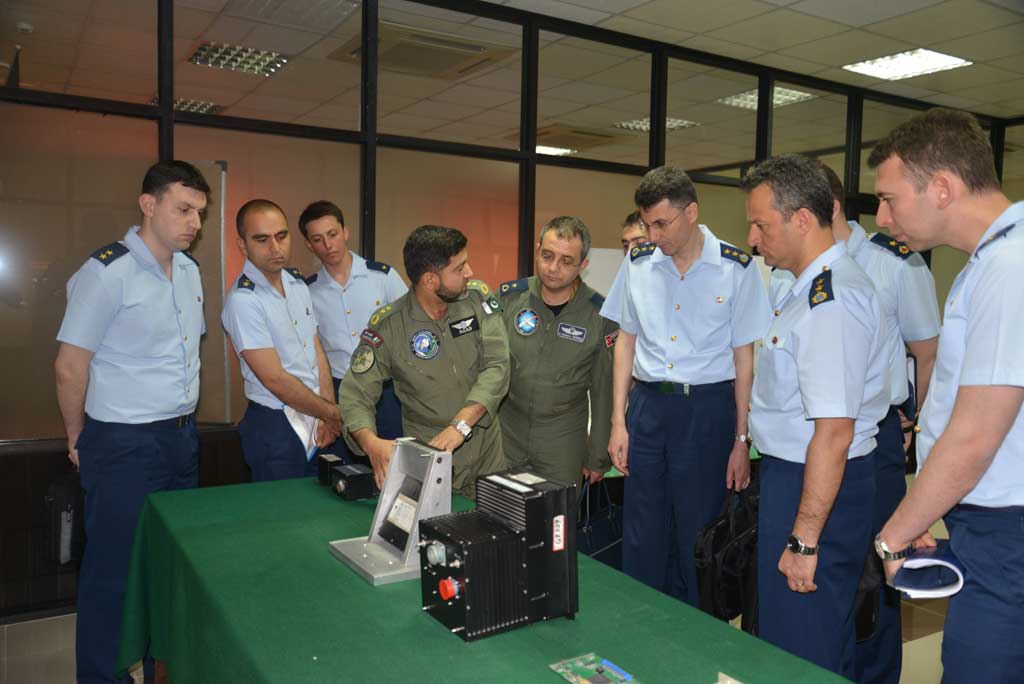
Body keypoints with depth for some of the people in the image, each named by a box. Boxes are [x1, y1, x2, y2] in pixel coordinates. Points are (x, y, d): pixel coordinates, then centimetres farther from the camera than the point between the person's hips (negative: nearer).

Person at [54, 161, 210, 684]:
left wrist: (184, 420, 16)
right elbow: (70, 367, -11)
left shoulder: (189, 270, 8)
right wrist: (79, 441, 0)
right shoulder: (107, 272, -15)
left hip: (183, 437, 7)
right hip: (126, 445, -7)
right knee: (114, 572, 6)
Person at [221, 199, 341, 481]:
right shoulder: (243, 300, -17)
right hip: (276, 427, -7)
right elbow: (275, 379, -18)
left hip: (316, 423, 7)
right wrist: (334, 414, -9)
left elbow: (317, 352, 7)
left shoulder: (297, 282, 7)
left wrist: (328, 416, -4)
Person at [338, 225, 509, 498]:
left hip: (488, 448, 3)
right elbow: (356, 394, -12)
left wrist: (460, 425, -30)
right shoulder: (387, 325, -13)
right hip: (429, 458, -2)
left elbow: (497, 367, -17)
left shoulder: (478, 297, -8)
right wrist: (371, 442, -33)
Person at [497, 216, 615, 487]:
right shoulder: (509, 297, -6)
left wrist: (598, 459, 3)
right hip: (504, 432, 1)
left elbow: (604, 391, -1)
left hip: (564, 443, -1)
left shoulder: (600, 314, -9)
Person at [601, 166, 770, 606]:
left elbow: (744, 357, -3)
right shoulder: (638, 263, 4)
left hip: (708, 408, -3)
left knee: (697, 536, 6)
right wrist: (618, 421, 6)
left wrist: (742, 440, -5)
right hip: (647, 403, 3)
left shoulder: (735, 268, -6)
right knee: (641, 536, 10)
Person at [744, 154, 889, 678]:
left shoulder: (829, 301, -23)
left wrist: (803, 539, -23)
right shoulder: (809, 289, 10)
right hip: (791, 471, 10)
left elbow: (834, 434, -26)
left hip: (813, 484, -10)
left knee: (801, 653, 4)